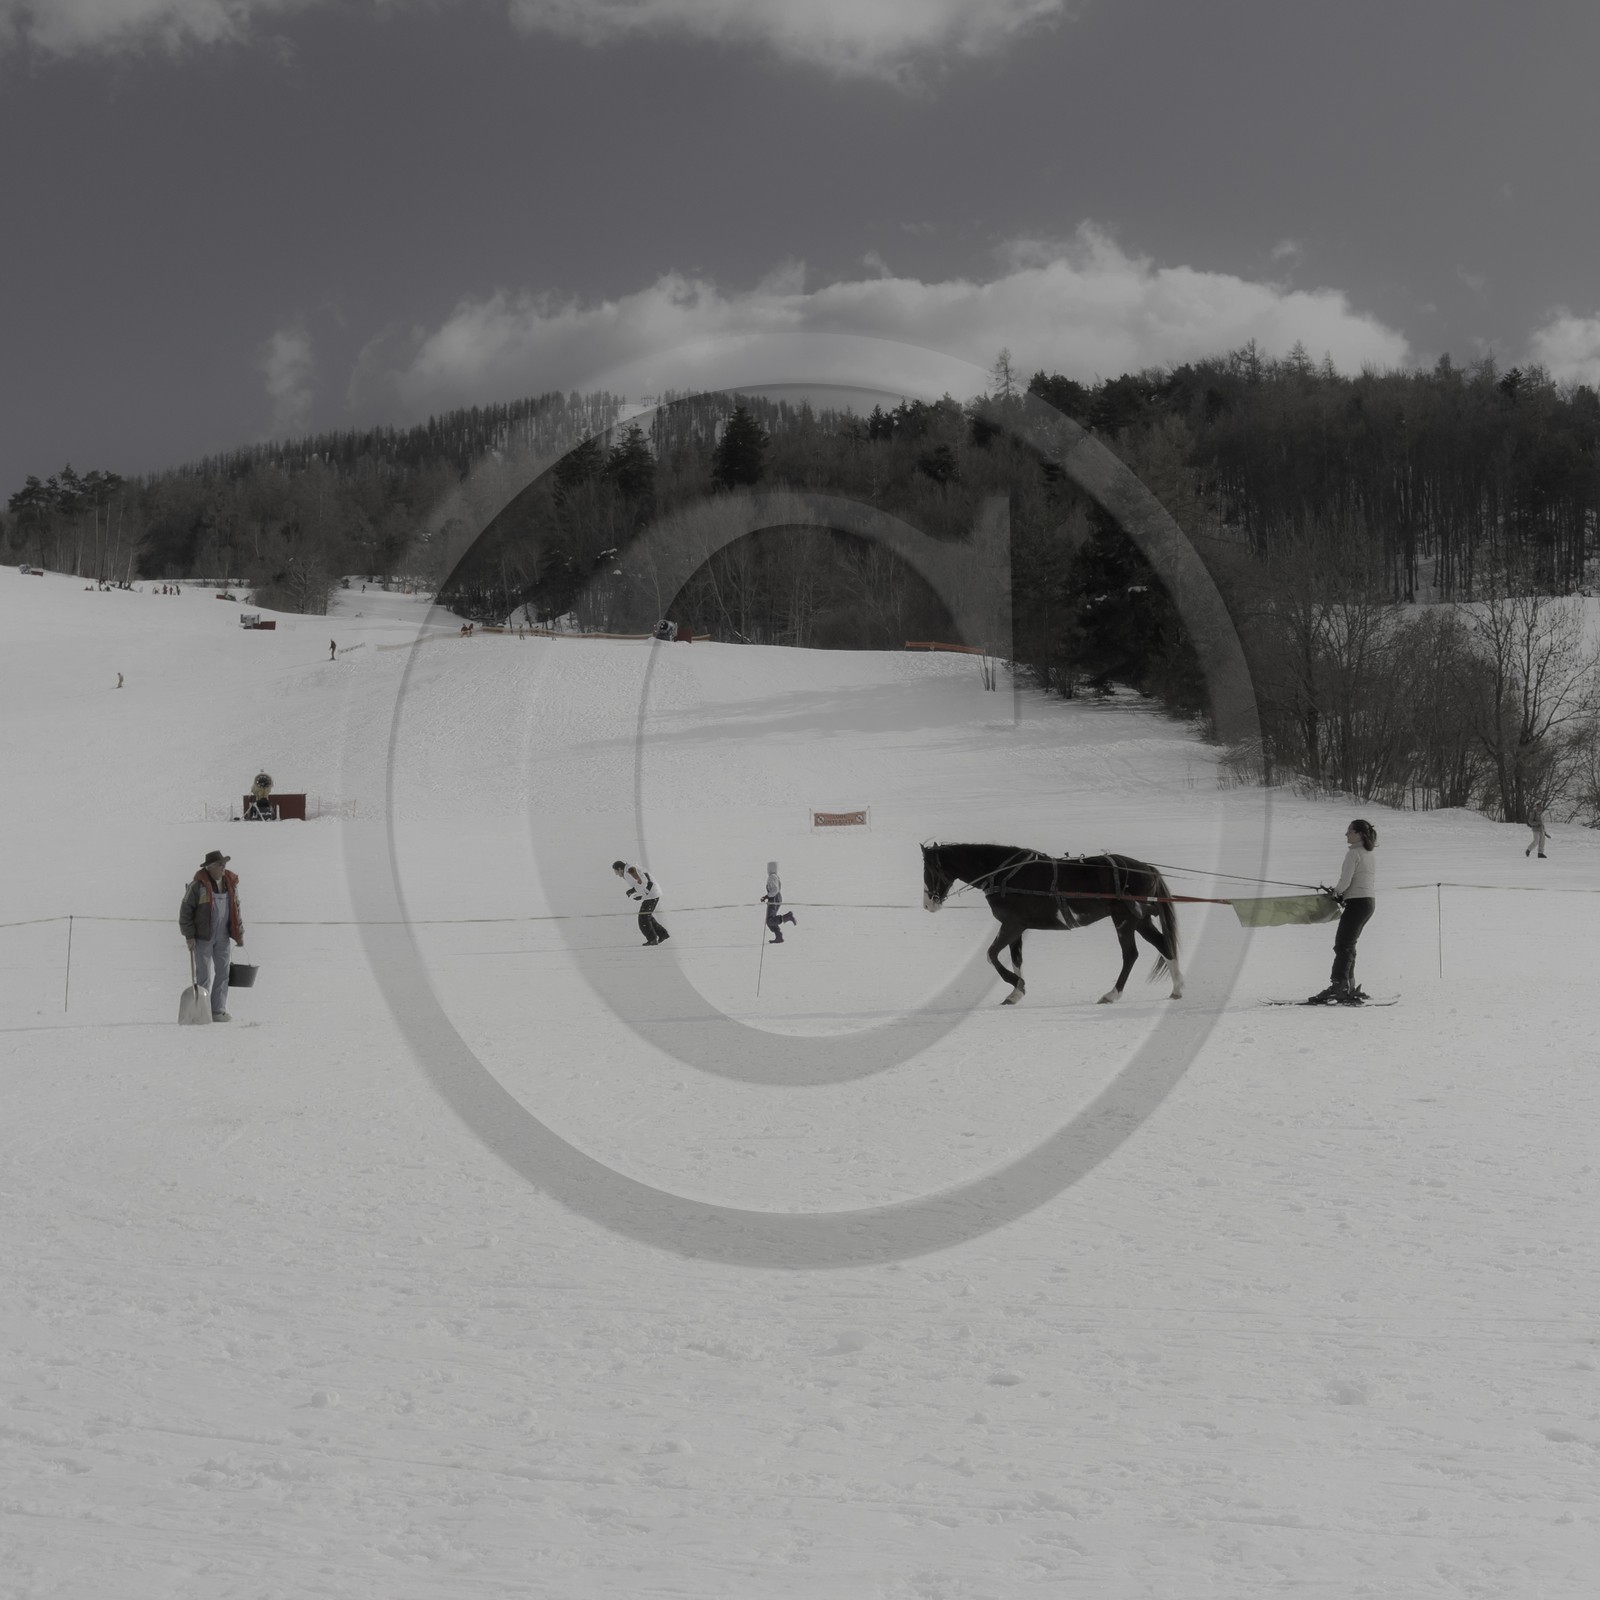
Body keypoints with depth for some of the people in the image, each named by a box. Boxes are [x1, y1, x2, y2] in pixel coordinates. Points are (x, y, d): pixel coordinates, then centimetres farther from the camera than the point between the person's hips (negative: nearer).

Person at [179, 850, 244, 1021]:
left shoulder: (231, 883, 5)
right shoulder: (198, 885, -12)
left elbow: (236, 910, 16)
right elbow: (186, 910, -8)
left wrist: (239, 934, 14)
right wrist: (189, 936, -11)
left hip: (222, 938, 5)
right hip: (203, 937, -5)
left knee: (222, 974, 7)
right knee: (204, 976, -2)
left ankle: (219, 1011, 14)